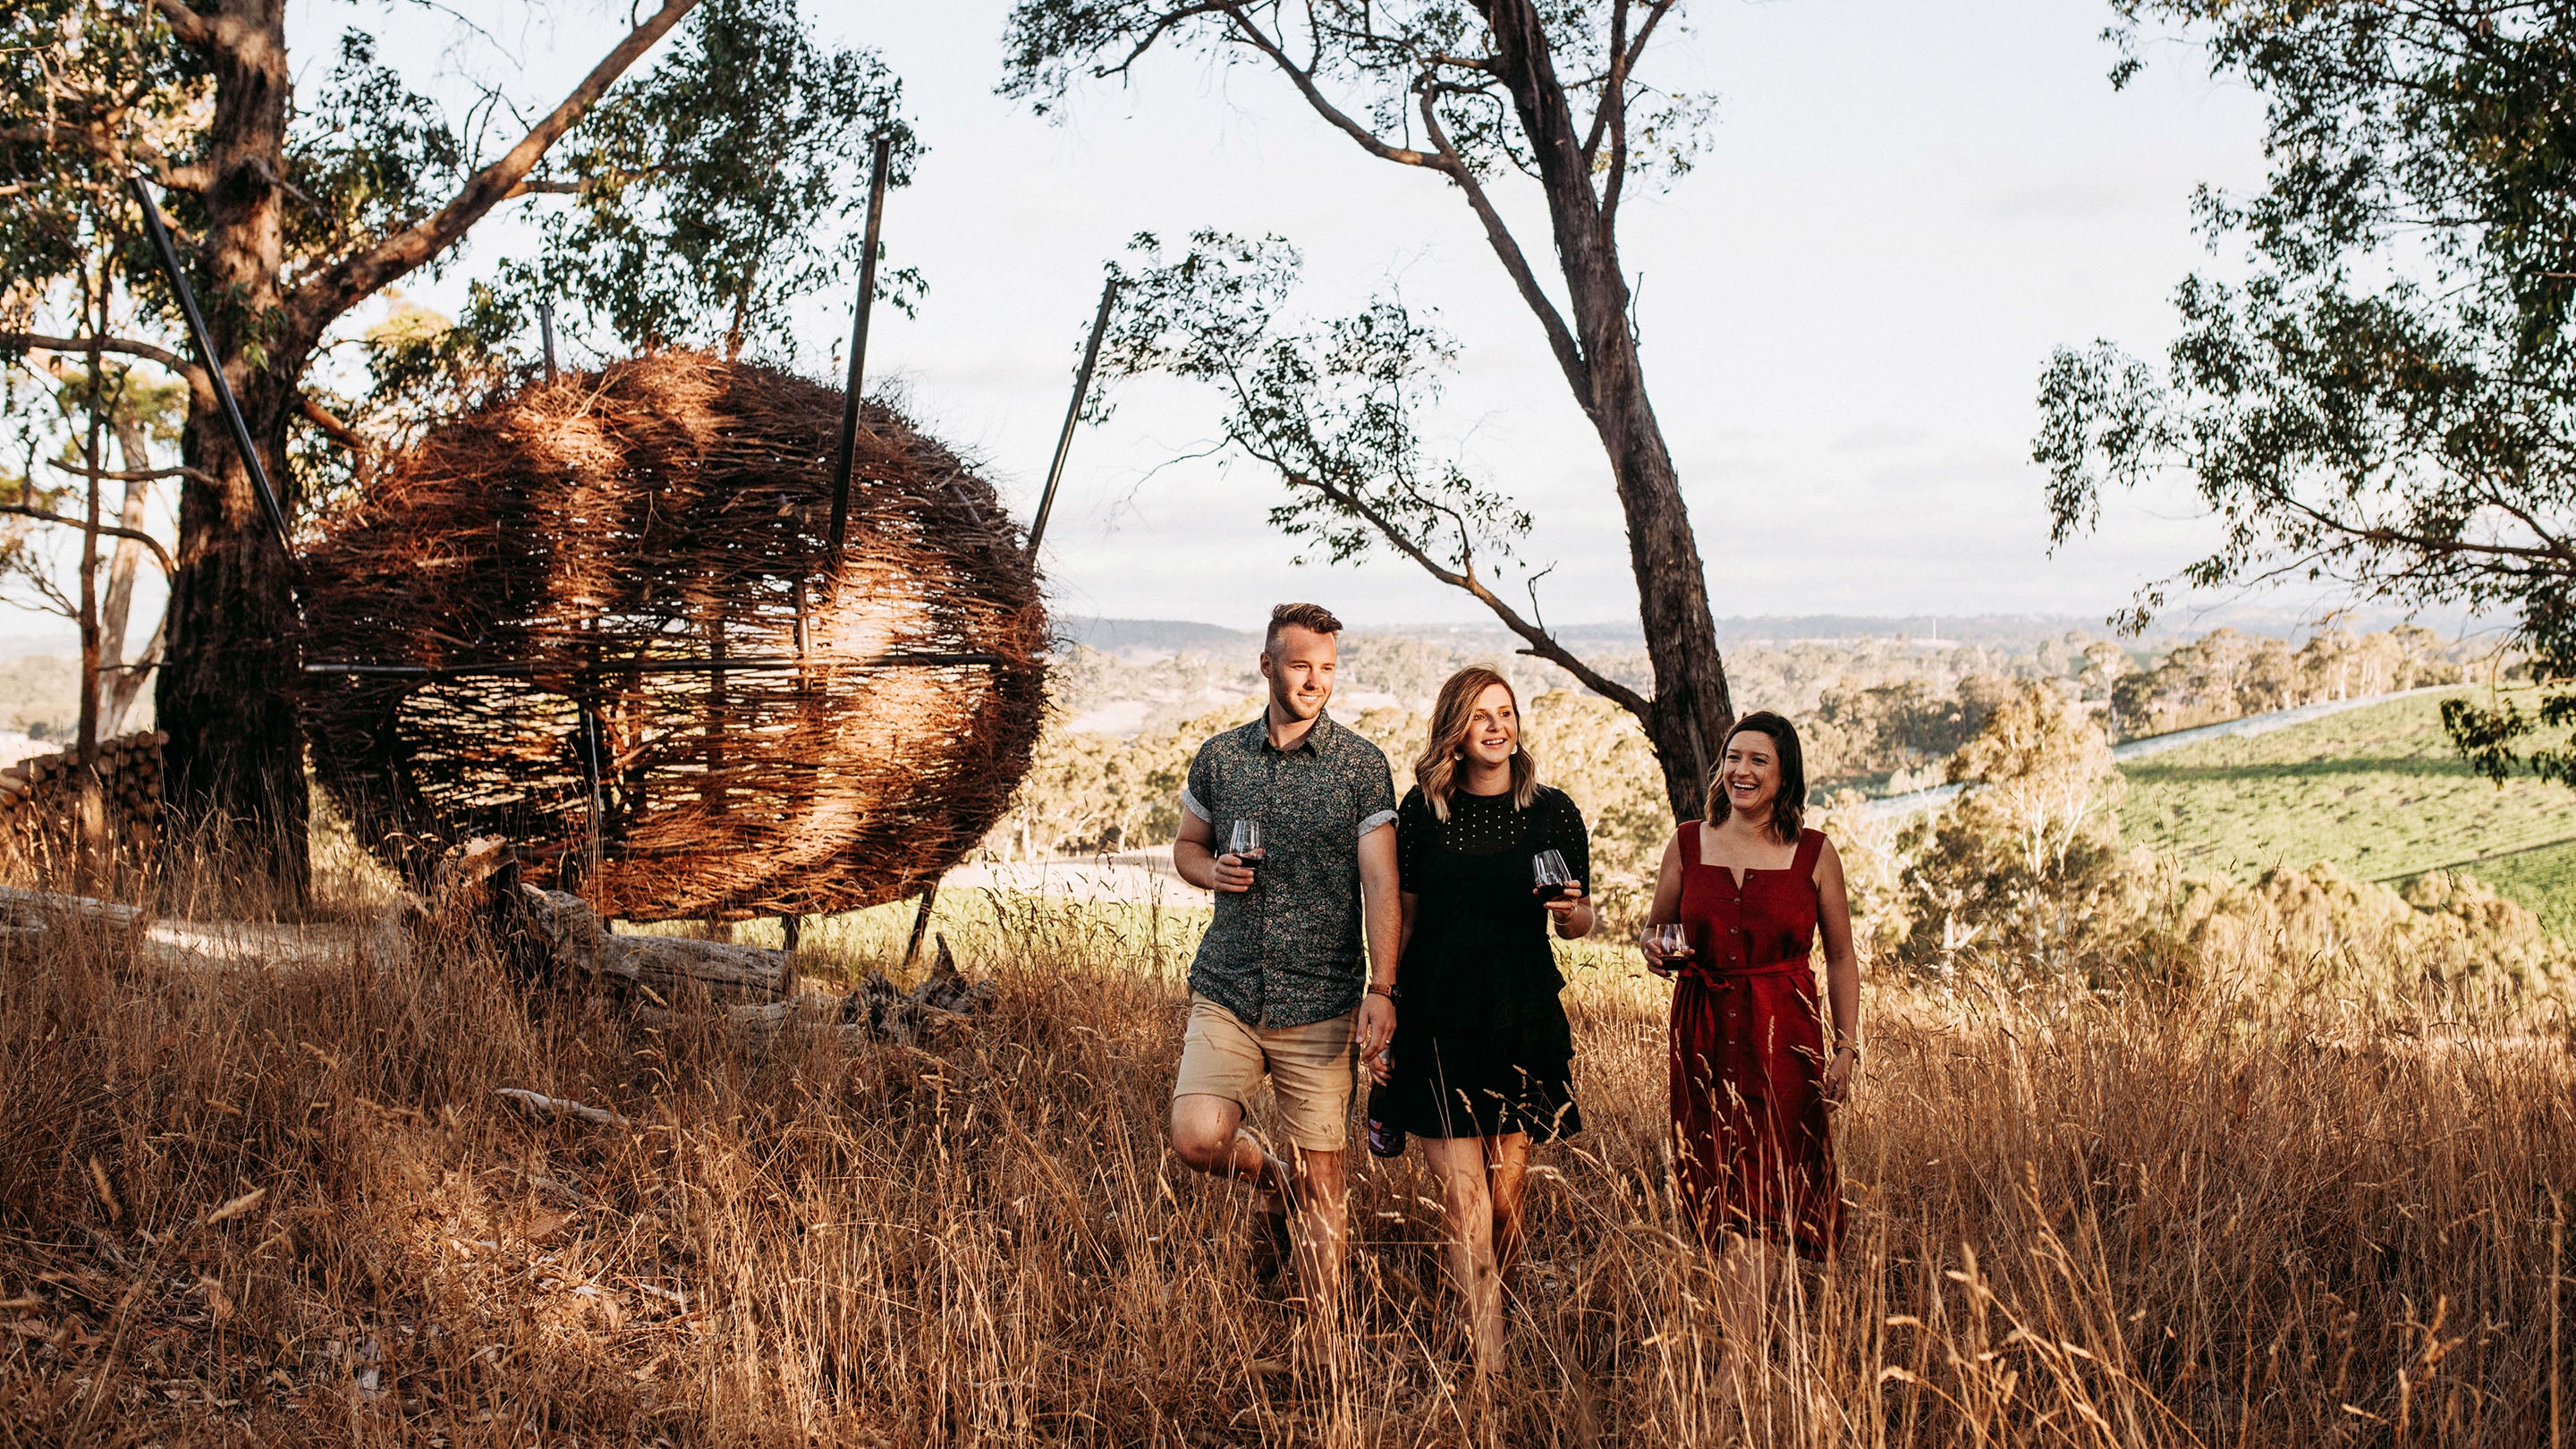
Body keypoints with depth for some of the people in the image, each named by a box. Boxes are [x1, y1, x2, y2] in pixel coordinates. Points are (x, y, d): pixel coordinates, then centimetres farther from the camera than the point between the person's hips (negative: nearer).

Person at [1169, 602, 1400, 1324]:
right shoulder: (1219, 758, 7)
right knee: (1198, 1138, -13)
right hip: (1226, 991, 3)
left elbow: (1380, 882, -6)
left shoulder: (1361, 765, -2)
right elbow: (1186, 845, 21)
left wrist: (1381, 989, -16)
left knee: (1321, 1177, 2)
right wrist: (1212, 870, -4)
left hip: (1320, 1001, -2)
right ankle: (1268, 1179, 22)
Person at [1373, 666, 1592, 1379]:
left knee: (1507, 1198, 6)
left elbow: (1580, 924, 9)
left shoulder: (1552, 811, 1)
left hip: (1522, 1018, 0)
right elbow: (1403, 919, 8)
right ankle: (1487, 1367, -1)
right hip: (1437, 1018, 0)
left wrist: (1572, 912, -14)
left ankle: (1491, 1314, 32)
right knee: (1464, 1201, -4)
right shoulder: (1423, 808, 3)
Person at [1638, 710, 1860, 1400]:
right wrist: (1656, 949, -7)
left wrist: (1848, 1046, 1)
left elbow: (1841, 958, 6)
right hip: (1703, 1033, 2)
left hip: (1783, 1036, -2)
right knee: (1717, 1192, 5)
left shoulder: (1814, 853, 1)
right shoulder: (1687, 844, 5)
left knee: (1760, 1196, -7)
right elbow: (1656, 925, 16)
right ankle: (1749, 1337, 21)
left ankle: (1734, 1368, -8)